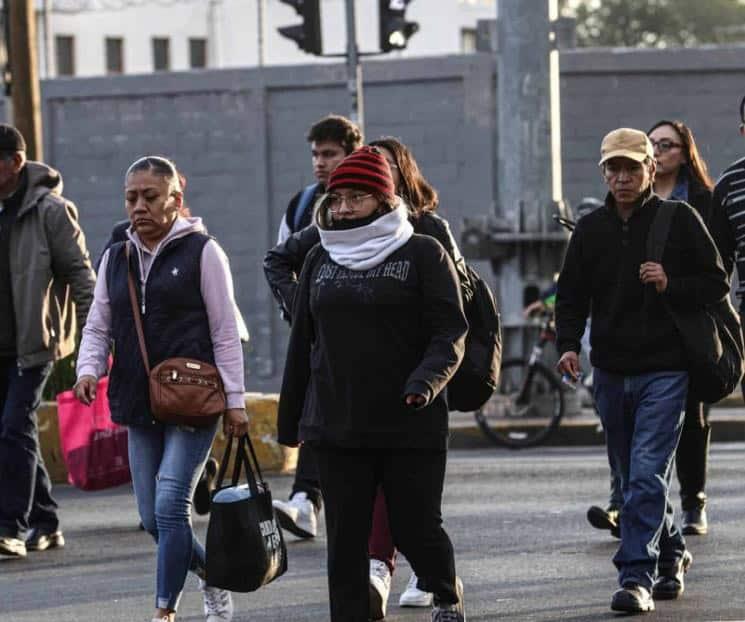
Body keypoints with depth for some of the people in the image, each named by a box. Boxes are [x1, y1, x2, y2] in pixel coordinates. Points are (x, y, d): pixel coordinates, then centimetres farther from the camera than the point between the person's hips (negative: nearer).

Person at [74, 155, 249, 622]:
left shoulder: (201, 252, -3)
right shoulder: (116, 259, 12)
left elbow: (225, 332, -3)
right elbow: (98, 327, 15)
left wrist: (234, 400, -7)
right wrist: (89, 370, -6)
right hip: (140, 405, 6)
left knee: (171, 505, -15)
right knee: (153, 517, 7)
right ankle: (216, 582, 28)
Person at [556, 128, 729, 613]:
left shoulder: (680, 219, -3)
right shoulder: (591, 229, 8)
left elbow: (716, 283, 0)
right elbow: (572, 295, 12)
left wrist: (670, 286, -17)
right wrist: (568, 344, -5)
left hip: (664, 370, -5)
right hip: (611, 372, 5)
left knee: (647, 474, -14)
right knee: (632, 476, 14)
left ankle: (637, 577, -15)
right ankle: (671, 553, 33)